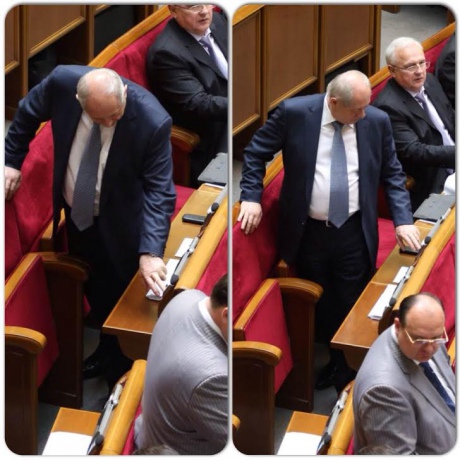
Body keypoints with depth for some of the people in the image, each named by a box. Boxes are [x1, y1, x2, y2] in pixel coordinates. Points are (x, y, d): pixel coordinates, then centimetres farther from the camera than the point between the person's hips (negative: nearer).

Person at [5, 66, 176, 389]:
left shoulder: (152, 120, -34)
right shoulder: (63, 82, -25)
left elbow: (159, 191, -30)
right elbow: (29, 112, -2)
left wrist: (151, 251, -39)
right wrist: (12, 160, -1)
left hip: (118, 224, -4)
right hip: (75, 212, 4)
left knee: (120, 298, 13)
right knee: (93, 289, 23)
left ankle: (122, 366, 38)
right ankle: (107, 350, 47)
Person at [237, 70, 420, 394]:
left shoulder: (377, 121, -5)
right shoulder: (294, 113, -11)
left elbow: (392, 175, 5)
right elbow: (256, 152, 2)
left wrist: (403, 220, -5)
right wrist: (252, 197, -6)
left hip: (354, 234, 1)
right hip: (308, 232, 0)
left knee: (352, 308, 6)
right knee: (317, 307, 12)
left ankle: (346, 374, 25)